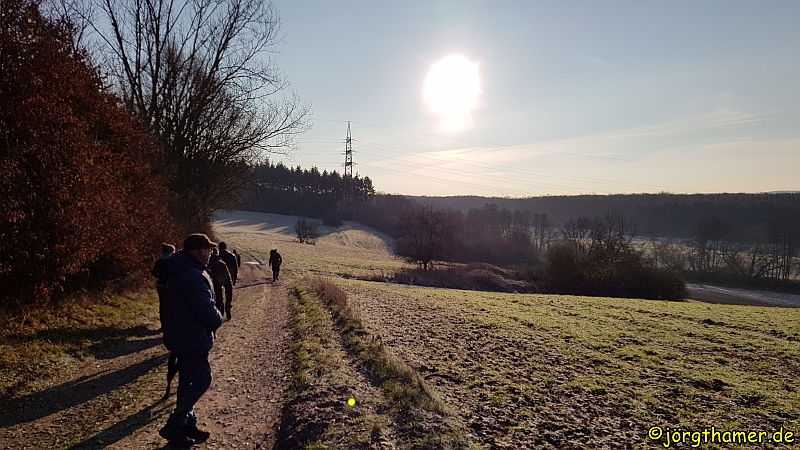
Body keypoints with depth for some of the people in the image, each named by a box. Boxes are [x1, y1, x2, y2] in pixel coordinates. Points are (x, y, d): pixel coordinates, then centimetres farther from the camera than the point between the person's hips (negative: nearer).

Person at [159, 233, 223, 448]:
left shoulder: (182, 271, 10)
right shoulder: (193, 276, -25)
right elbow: (206, 310, -26)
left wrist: (213, 319, 8)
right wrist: (218, 320, -7)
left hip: (183, 337, 11)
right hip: (192, 339, -11)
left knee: (188, 381, 18)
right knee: (201, 381, -1)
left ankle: (187, 424, 30)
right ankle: (173, 427, 7)